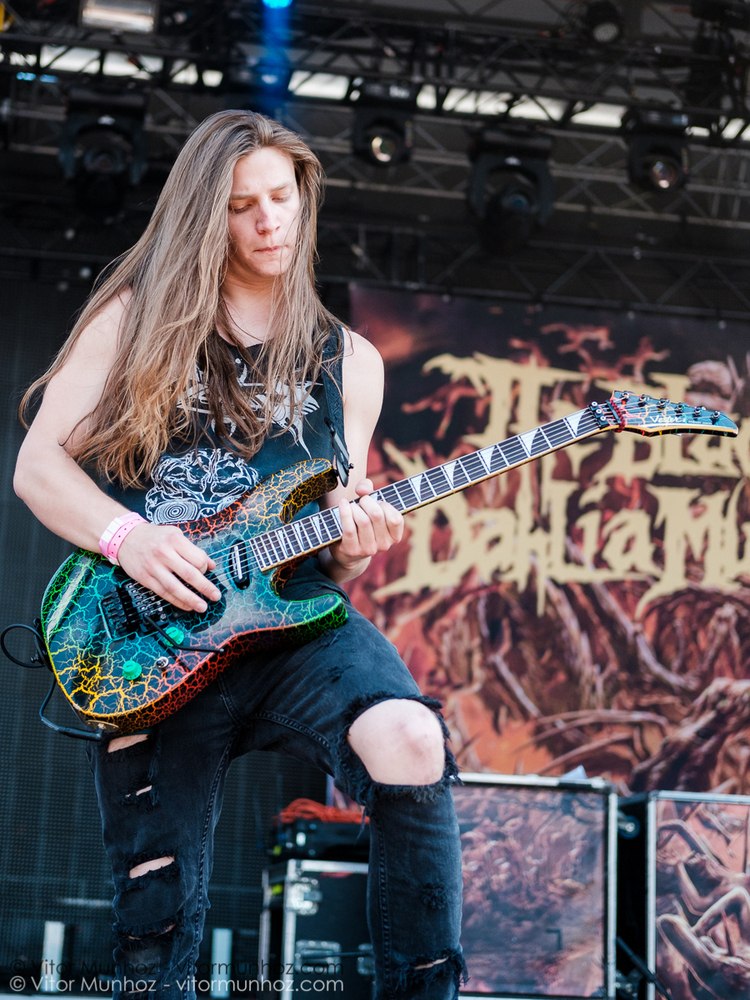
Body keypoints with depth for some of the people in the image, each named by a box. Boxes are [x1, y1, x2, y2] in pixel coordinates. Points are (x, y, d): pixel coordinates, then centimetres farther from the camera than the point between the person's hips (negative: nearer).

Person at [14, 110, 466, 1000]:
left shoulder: (347, 363, 16)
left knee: (411, 745, -31)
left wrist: (354, 547, -6)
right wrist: (127, 537, -14)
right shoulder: (136, 318, 9)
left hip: (290, 617, 1)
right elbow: (38, 465, 4)